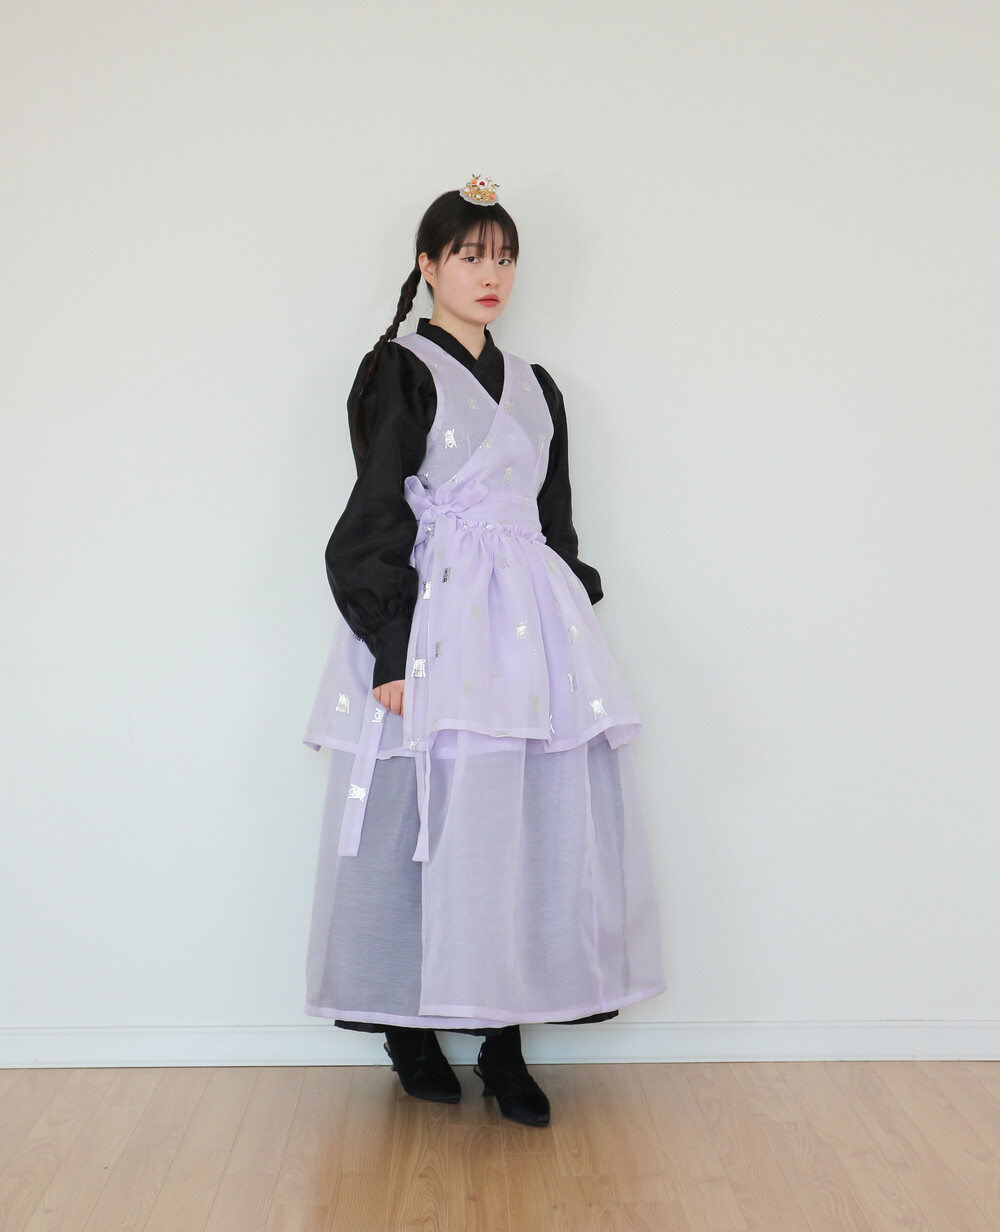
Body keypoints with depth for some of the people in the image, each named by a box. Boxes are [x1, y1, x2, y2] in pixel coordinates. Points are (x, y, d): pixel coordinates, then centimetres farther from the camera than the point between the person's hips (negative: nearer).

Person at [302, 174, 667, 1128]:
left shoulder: (534, 389, 18)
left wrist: (573, 612, 13)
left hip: (532, 626, 6)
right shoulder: (400, 372, 1)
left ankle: (504, 1042, 10)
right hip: (435, 623, -5)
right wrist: (391, 650, -15)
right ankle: (412, 1032, 12)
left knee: (528, 824, 1)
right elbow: (374, 519, -7)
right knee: (430, 825, -4)